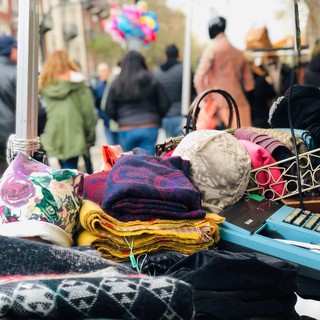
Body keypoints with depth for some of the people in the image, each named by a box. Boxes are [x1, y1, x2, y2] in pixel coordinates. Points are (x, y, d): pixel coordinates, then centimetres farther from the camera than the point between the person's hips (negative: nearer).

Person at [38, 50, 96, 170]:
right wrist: (91, 135, 6)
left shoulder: (43, 83, 5)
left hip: (52, 135, 3)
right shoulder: (77, 81, -2)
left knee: (64, 170, 16)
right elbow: (88, 109, -1)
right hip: (73, 134, -3)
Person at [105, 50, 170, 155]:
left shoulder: (116, 84, 1)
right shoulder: (151, 80, 0)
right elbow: (165, 104, 2)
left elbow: (109, 109, 2)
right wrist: (156, 119, 17)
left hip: (126, 130, 0)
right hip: (150, 128, 0)